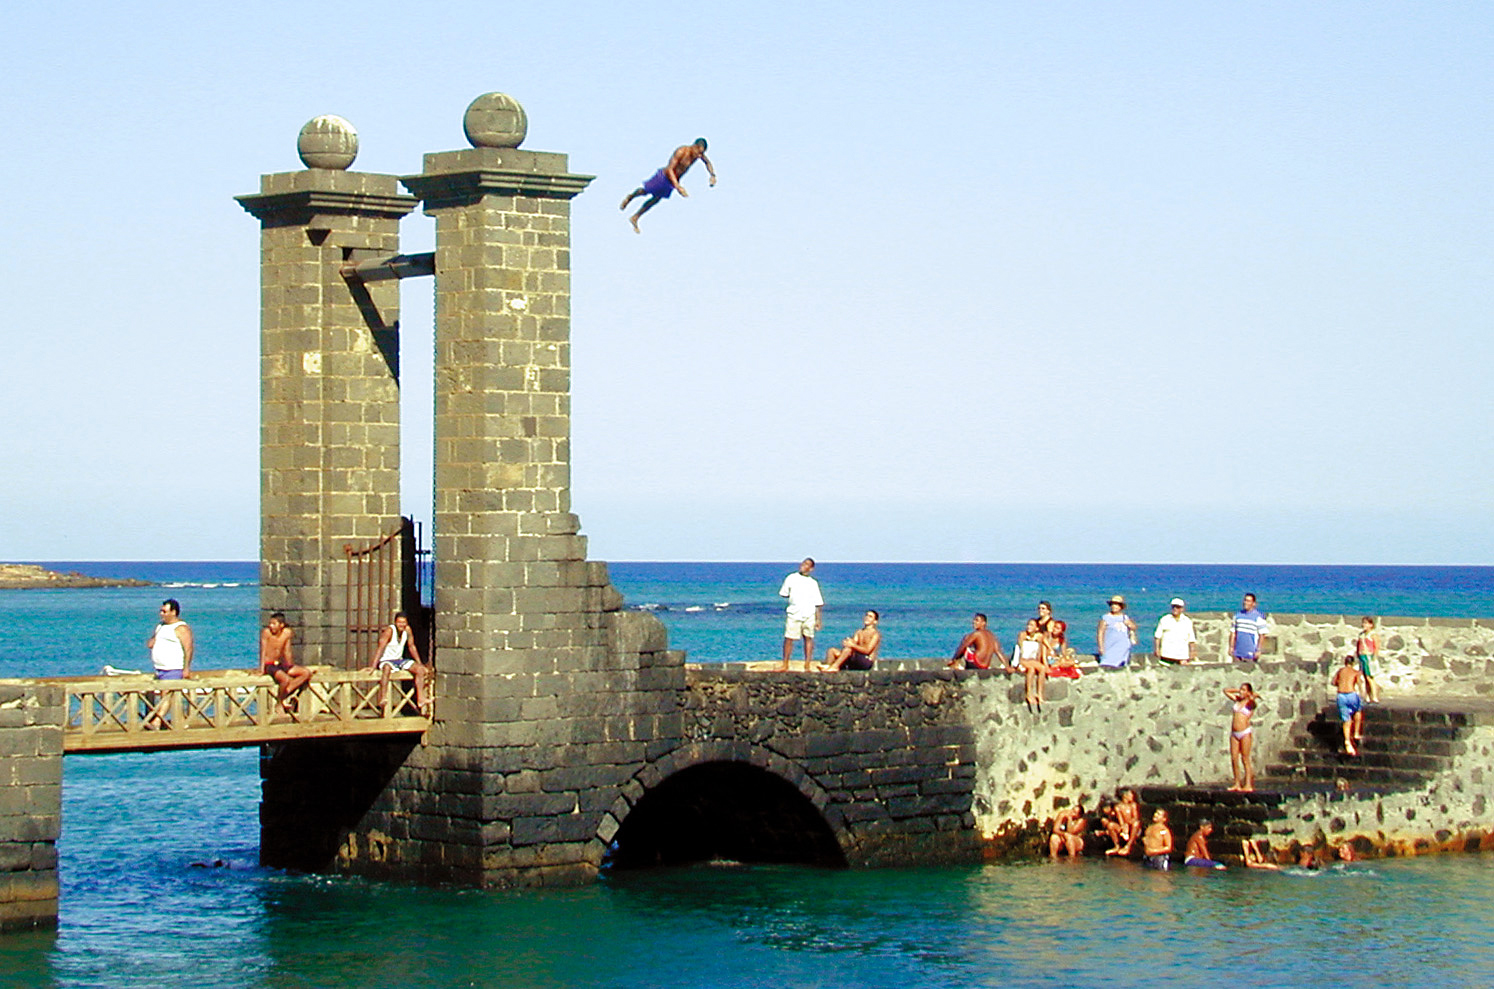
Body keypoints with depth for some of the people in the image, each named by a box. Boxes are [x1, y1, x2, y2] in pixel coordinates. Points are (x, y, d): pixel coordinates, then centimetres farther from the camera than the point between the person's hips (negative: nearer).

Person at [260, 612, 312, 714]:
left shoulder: (287, 633, 0)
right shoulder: (266, 632, -12)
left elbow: (287, 652, 10)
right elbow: (263, 650, -11)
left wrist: (290, 667, 12)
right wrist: (262, 667, -17)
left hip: (280, 664, 6)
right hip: (269, 665, -6)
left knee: (307, 673, -8)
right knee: (286, 679, -33)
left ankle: (286, 692, -14)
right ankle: (281, 700, -7)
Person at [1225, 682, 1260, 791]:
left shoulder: (1250, 703, -2)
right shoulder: (1237, 700, 14)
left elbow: (1252, 698, -25)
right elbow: (1226, 691, 24)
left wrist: (1251, 695, -3)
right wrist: (1238, 691, 15)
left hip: (1245, 733, -6)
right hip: (1234, 733, 6)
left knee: (1245, 759, -6)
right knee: (1234, 759, 1)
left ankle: (1248, 785, -6)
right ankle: (1237, 784, 4)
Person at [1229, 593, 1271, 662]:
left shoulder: (1258, 616, -6)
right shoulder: (1238, 614, 10)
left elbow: (1262, 634, -7)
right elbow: (1233, 632, 14)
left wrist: (1258, 650, -11)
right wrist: (1231, 647, 9)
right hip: (1238, 650, 5)